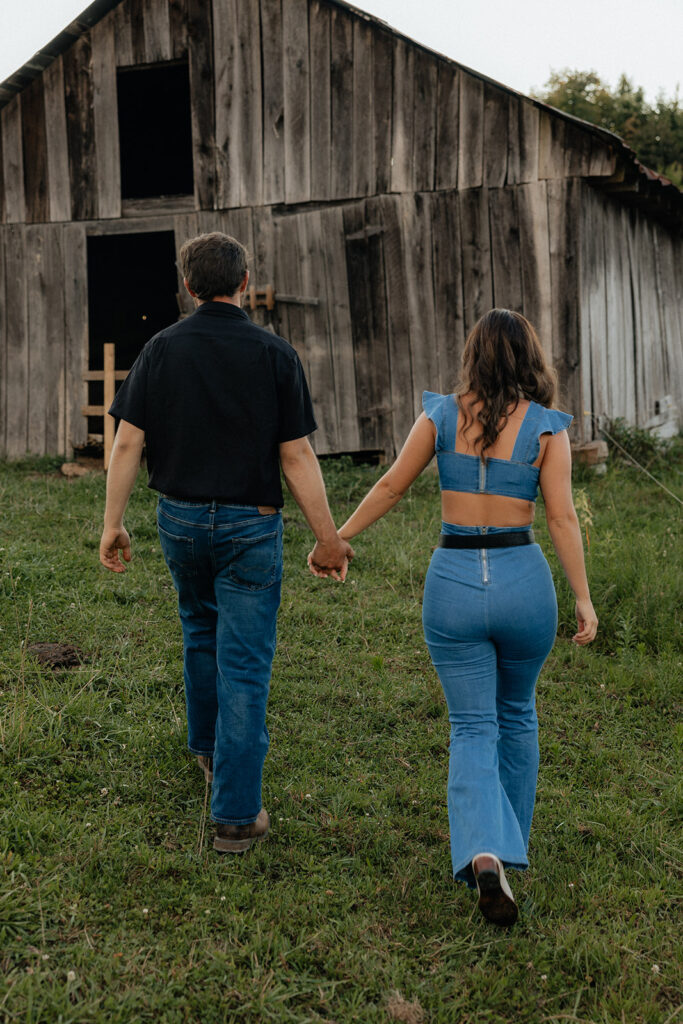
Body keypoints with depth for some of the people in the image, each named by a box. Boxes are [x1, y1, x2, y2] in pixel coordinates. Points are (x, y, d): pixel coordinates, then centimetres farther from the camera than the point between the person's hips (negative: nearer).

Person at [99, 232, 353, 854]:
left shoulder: (162, 349, -1)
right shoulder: (274, 354, -8)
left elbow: (128, 442, -4)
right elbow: (296, 457, -10)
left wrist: (113, 524, 4)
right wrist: (328, 539, -3)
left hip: (180, 518, 3)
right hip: (250, 524, -3)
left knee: (200, 634, 27)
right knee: (244, 665, 0)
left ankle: (209, 749, 46)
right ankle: (236, 815, 1)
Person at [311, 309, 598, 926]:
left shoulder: (442, 416, 0)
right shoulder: (546, 426, -4)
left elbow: (391, 487, 5)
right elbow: (562, 517, -8)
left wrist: (337, 539, 17)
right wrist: (584, 597, -2)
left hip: (453, 580, 0)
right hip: (524, 580, 0)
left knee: (472, 729, 7)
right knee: (516, 715, 23)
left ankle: (485, 853, -14)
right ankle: (512, 841, 37)